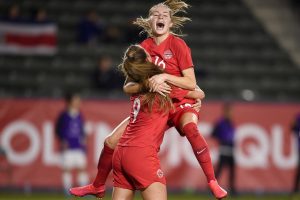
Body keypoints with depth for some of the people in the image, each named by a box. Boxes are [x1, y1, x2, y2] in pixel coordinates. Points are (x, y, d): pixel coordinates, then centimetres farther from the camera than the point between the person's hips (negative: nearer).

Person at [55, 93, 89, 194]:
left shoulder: (79, 115, 9)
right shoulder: (64, 116, -5)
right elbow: (58, 129, 0)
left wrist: (83, 138, 4)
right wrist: (62, 141, -9)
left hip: (79, 146, 4)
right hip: (68, 147, -4)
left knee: (82, 168, 2)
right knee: (67, 168, -2)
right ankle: (67, 191, 3)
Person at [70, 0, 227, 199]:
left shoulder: (177, 44, -13)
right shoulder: (144, 47, -1)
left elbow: (191, 83, -18)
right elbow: (128, 87, -6)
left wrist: (164, 77, -31)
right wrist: (147, 84, -27)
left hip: (181, 103, -5)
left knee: (190, 129, -40)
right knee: (112, 141, 1)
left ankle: (213, 183, -36)